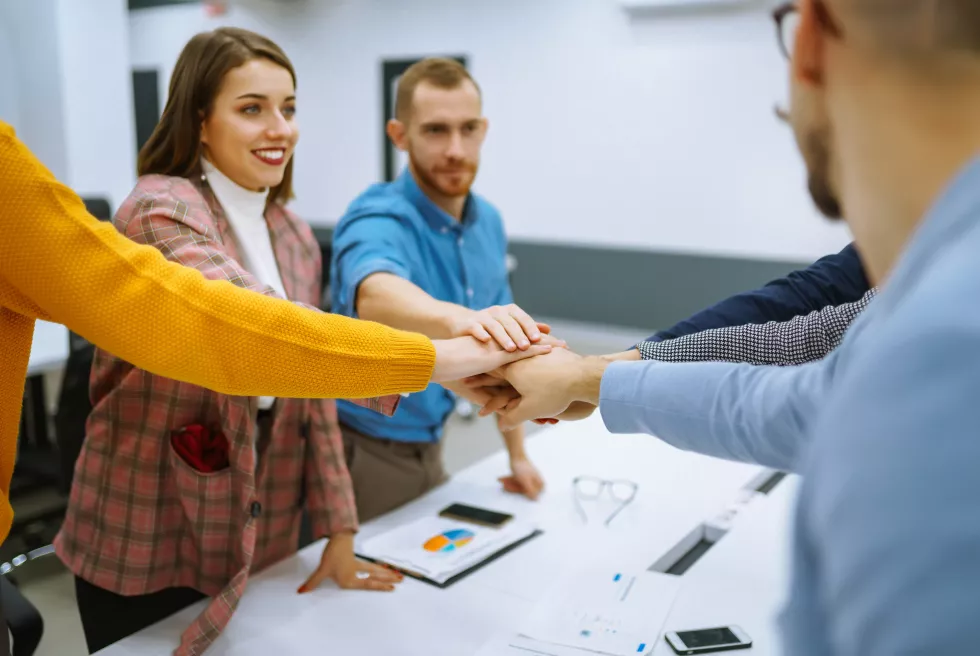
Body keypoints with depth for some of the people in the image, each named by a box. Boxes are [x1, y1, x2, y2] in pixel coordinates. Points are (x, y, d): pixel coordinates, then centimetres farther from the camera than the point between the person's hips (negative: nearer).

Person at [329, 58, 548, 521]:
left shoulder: (489, 223, 0)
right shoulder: (376, 221, -23)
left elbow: (500, 342, 8)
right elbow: (375, 295, -46)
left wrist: (518, 454, 6)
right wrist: (457, 318, -67)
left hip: (429, 449, 6)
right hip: (366, 454, -6)